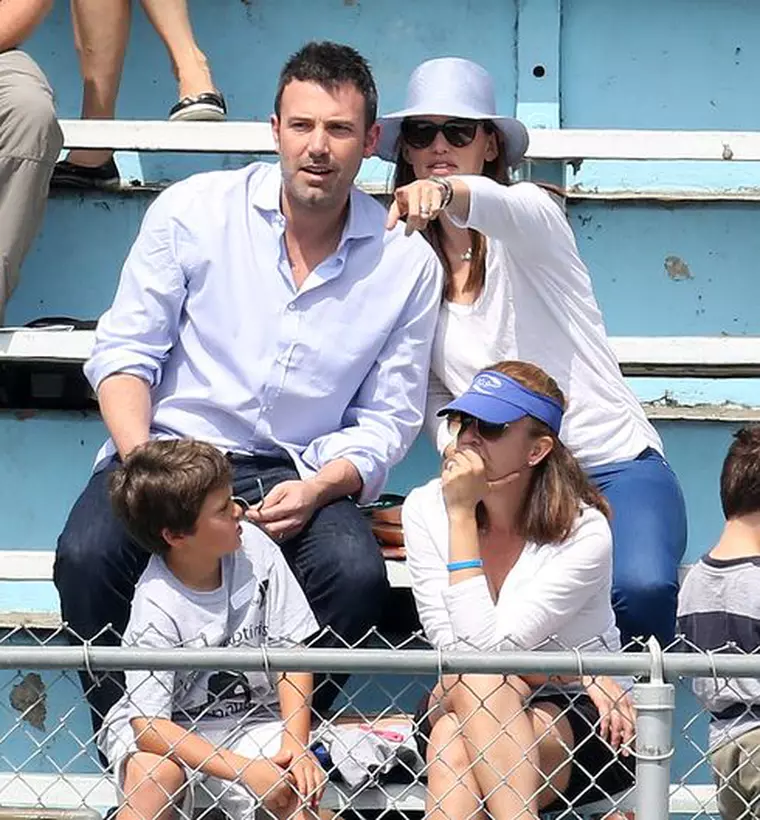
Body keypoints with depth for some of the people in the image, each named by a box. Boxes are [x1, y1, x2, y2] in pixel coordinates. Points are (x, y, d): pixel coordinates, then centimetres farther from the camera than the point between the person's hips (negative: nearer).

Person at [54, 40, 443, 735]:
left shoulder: (408, 262, 0)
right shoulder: (194, 210, -2)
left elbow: (389, 419, 4)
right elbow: (124, 351, 0)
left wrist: (318, 489, -16)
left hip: (300, 474, 0)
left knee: (357, 573, -31)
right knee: (87, 554, -30)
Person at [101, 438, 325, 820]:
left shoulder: (254, 549, -10)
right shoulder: (157, 611, -22)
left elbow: (290, 652, -5)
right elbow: (148, 725, -24)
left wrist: (296, 745, -17)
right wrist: (243, 770, -30)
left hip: (252, 719, 3)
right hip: (172, 728, -3)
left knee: (303, 784, -26)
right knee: (154, 774, -34)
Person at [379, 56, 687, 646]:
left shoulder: (530, 215, -2)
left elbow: (502, 208, -30)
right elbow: (434, 396, 10)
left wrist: (446, 193, -53)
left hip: (614, 463, -2)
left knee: (641, 588, -33)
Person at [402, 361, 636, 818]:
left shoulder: (584, 532, -16)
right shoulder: (425, 509, -4)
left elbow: (485, 647, -23)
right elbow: (454, 649, -11)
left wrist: (462, 515, -23)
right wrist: (573, 674, -20)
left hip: (582, 728, -3)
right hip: (454, 709, 3)